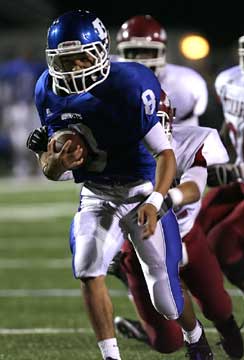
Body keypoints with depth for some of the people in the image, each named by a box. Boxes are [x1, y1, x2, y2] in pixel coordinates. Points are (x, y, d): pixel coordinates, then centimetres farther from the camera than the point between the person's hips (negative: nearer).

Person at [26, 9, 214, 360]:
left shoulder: (128, 86, -23)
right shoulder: (49, 92, -6)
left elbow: (165, 153, -23)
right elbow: (49, 170, 2)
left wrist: (154, 202, -38)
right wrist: (56, 163, -23)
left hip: (141, 190, -4)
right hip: (96, 196, 4)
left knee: (164, 297, 1)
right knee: (88, 271, -22)